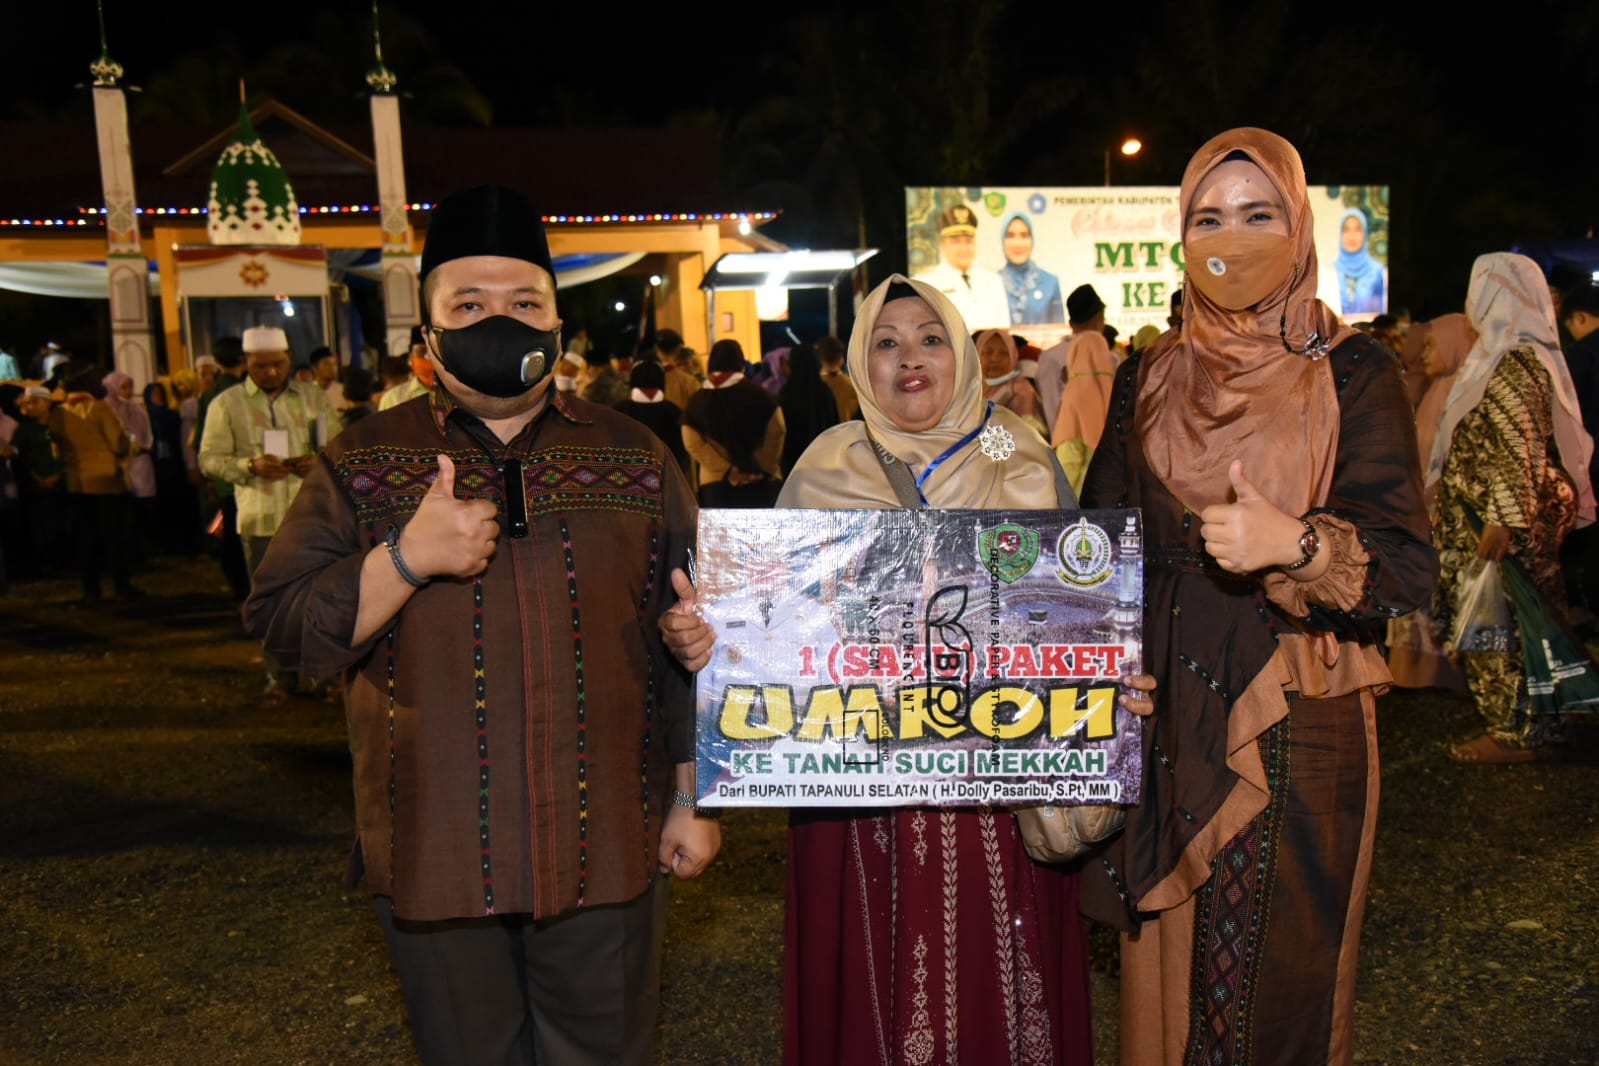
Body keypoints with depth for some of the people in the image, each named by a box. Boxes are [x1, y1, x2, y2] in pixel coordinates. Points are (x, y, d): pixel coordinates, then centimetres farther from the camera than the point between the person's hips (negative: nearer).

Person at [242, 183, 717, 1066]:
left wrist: (690, 800, 4)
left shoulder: (634, 456, 4)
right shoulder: (361, 463, 2)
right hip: (435, 855, 0)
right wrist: (406, 557, -21)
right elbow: (281, 628, -5)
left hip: (607, 852, 1)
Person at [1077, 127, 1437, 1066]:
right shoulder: (1149, 380, 7)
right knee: (1171, 956, 13)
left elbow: (1408, 564, -11)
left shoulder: (1350, 373, -3)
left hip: (1298, 720, -3)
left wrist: (1295, 543, -30)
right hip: (1166, 716, 3)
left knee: (1281, 963, 6)